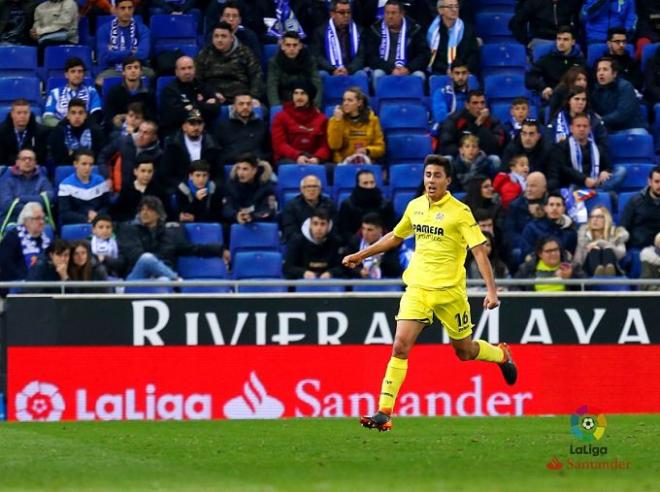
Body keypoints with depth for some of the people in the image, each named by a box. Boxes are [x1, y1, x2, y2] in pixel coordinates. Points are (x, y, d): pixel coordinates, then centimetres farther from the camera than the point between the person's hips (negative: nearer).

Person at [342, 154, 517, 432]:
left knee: (464, 350, 10)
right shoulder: (415, 206, 6)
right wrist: (361, 255, 25)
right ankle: (384, 412, -13)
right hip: (417, 287, 3)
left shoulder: (459, 212, -9)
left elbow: (479, 251, -13)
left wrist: (491, 290, -22)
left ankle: (502, 355, 44)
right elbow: (395, 237, 25)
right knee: (400, 346, -12)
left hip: (449, 291, -3)